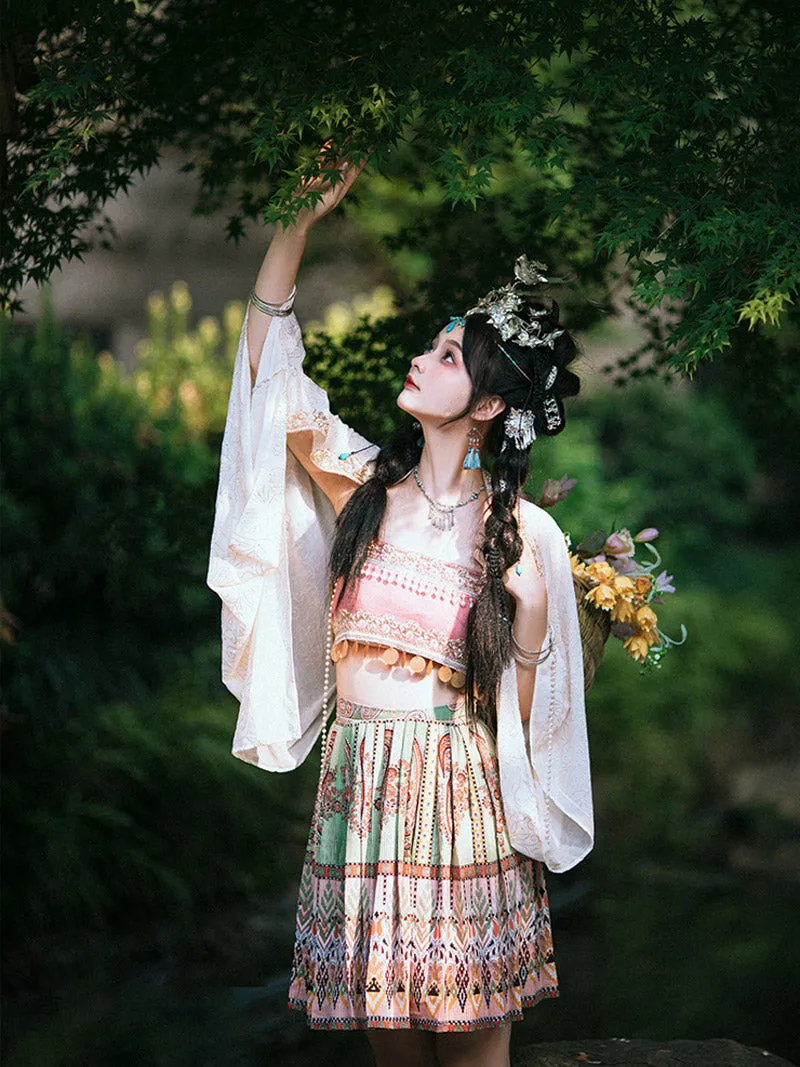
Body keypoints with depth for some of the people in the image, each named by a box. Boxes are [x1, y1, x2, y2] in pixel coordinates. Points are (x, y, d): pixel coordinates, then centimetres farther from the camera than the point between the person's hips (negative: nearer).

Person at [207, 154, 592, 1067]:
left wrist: (531, 604, -11)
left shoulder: (524, 532, -4)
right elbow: (268, 357, 0)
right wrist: (304, 215, -3)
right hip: (358, 781, 3)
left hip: (462, 788, -3)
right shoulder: (362, 481, 3)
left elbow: (527, 707, 2)